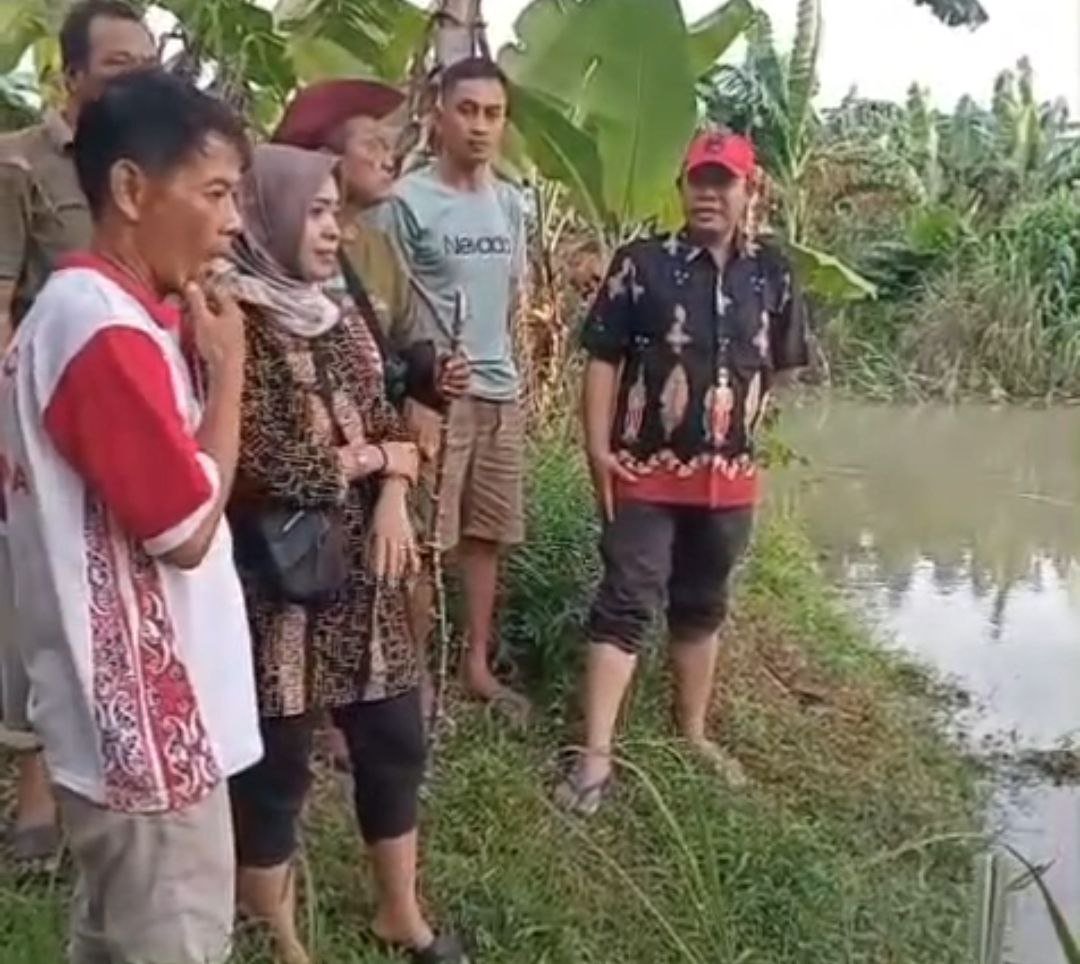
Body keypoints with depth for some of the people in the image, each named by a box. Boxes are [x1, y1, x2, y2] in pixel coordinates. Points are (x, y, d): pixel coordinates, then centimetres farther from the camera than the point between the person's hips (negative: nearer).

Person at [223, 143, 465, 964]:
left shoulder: (339, 317, 11)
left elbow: (390, 426, 11)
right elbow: (269, 466, -21)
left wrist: (393, 496, -10)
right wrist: (372, 456, -7)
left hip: (360, 571, 8)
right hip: (277, 576, -7)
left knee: (395, 741, 16)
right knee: (276, 765, 6)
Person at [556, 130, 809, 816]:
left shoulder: (773, 274, 4)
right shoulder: (642, 264, -6)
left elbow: (782, 364, 15)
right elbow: (603, 358, -6)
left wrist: (744, 427, 9)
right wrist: (599, 449, -12)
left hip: (730, 477, 4)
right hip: (646, 472, -4)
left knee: (703, 607, 17)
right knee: (626, 605, -2)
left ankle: (694, 733, 34)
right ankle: (597, 756, 2)